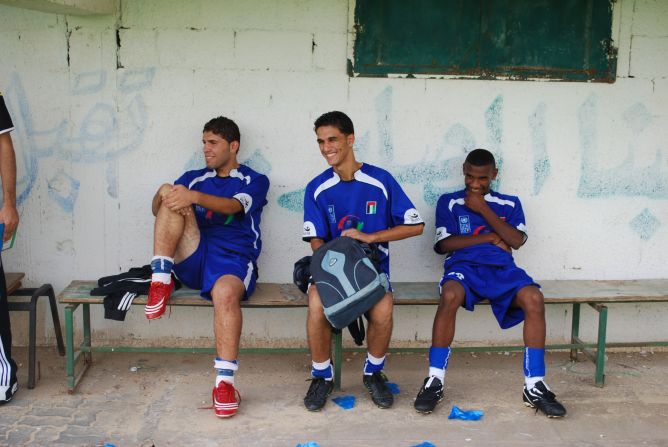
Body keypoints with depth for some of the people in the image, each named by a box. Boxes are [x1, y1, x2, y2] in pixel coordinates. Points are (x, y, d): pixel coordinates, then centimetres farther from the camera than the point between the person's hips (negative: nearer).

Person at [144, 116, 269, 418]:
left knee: (226, 293, -39)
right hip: (193, 258, 3)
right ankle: (161, 279, -24)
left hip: (233, 258, -3)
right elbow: (157, 210, 12)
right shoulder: (193, 178, 25)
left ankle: (225, 382, -37)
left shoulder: (254, 181, 13)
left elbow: (233, 206, -10)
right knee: (171, 192, -17)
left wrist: (195, 197, -28)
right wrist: (163, 196, -12)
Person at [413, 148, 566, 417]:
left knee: (534, 298, -32)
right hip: (463, 266, -2)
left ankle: (534, 386, -22)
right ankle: (435, 381, -28)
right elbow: (445, 243, 3)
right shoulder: (449, 202, 17)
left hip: (502, 269, 2)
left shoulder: (510, 204, 21)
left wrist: (484, 210, 0)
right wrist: (490, 237, 2)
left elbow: (517, 240, 3)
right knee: (450, 295, -39)